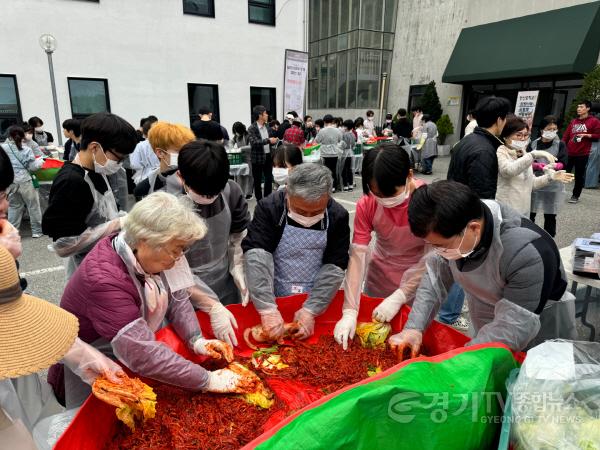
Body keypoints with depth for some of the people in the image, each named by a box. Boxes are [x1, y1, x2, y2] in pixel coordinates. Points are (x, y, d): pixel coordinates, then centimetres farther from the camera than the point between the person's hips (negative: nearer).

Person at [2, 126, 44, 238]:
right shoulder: (26, 149, -8)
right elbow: (32, 167, -7)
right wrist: (40, 161, 12)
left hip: (10, 182, 3)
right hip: (25, 181, -3)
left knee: (14, 207, 15)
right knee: (33, 206, 8)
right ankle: (37, 231, 14)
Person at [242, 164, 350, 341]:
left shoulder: (338, 215, -13)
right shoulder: (269, 208, -18)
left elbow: (334, 267, -13)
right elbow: (256, 256, -27)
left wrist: (311, 310, -20)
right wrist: (268, 309, -36)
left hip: (319, 302, 2)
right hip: (275, 300, -1)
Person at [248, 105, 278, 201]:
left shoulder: (267, 127, 9)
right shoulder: (252, 128, -11)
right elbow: (254, 142, -24)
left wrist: (273, 141, -5)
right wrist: (268, 140, -24)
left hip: (268, 156, 6)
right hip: (258, 158, -5)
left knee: (269, 179, 9)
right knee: (257, 181, 6)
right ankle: (259, 201, 18)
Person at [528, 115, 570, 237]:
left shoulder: (560, 145, 3)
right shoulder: (533, 144, 4)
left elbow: (563, 163, -5)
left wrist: (554, 166, -25)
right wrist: (538, 165, -21)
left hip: (553, 185, 0)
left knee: (550, 216, 5)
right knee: (529, 214, 5)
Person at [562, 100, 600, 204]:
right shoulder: (573, 121, 14)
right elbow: (566, 136, 13)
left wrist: (586, 135, -14)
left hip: (582, 154, -3)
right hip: (569, 152, 3)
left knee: (579, 175, 4)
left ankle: (575, 196, 13)